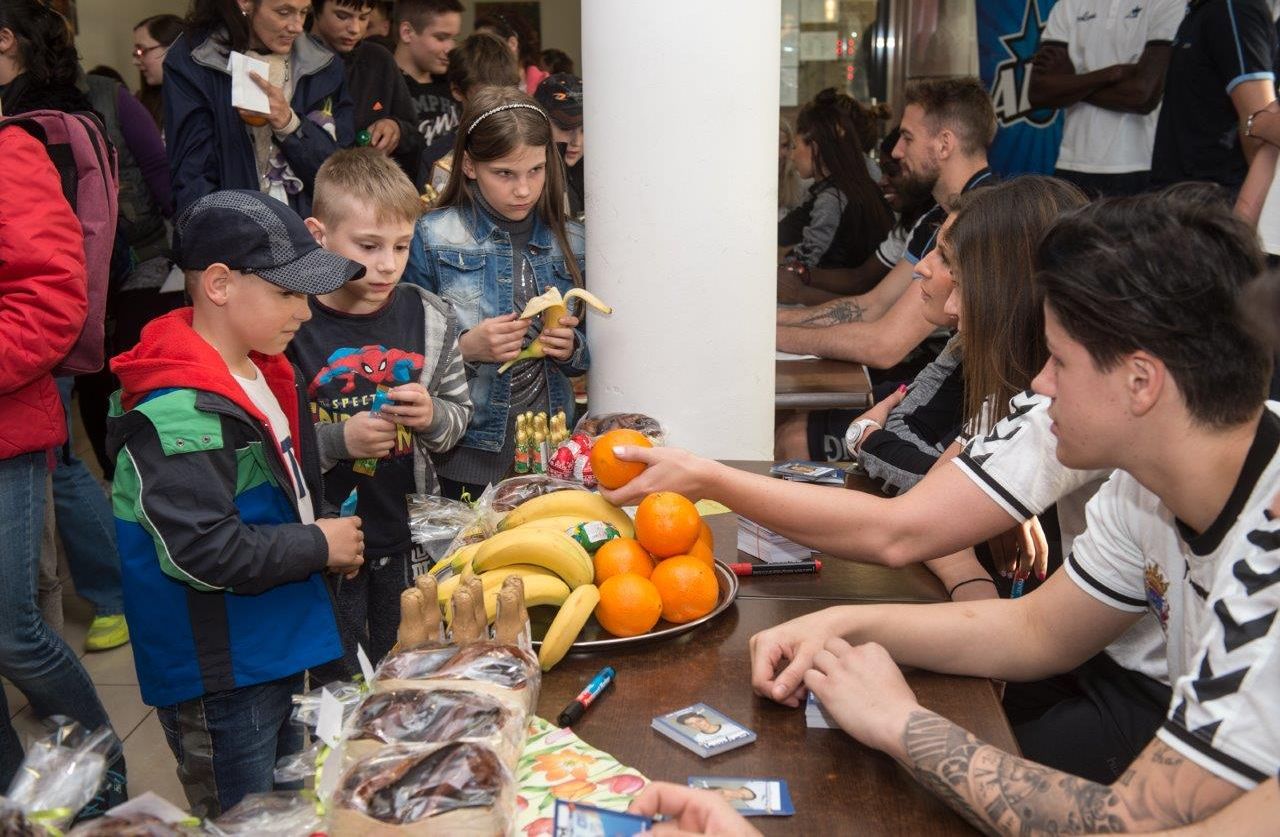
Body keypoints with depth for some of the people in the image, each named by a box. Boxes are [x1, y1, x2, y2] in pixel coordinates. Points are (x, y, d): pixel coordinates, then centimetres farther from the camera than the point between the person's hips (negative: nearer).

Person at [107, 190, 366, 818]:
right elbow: (204, 552, -30)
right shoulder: (180, 413, -26)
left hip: (278, 652, 9)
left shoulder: (262, 372, 5)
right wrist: (320, 547, -17)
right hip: (217, 680, -9)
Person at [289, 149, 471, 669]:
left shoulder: (427, 318, -2)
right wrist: (338, 440, -24)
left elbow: (459, 413, 7)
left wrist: (433, 416, -14)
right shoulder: (290, 327, -14)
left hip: (408, 535, 4)